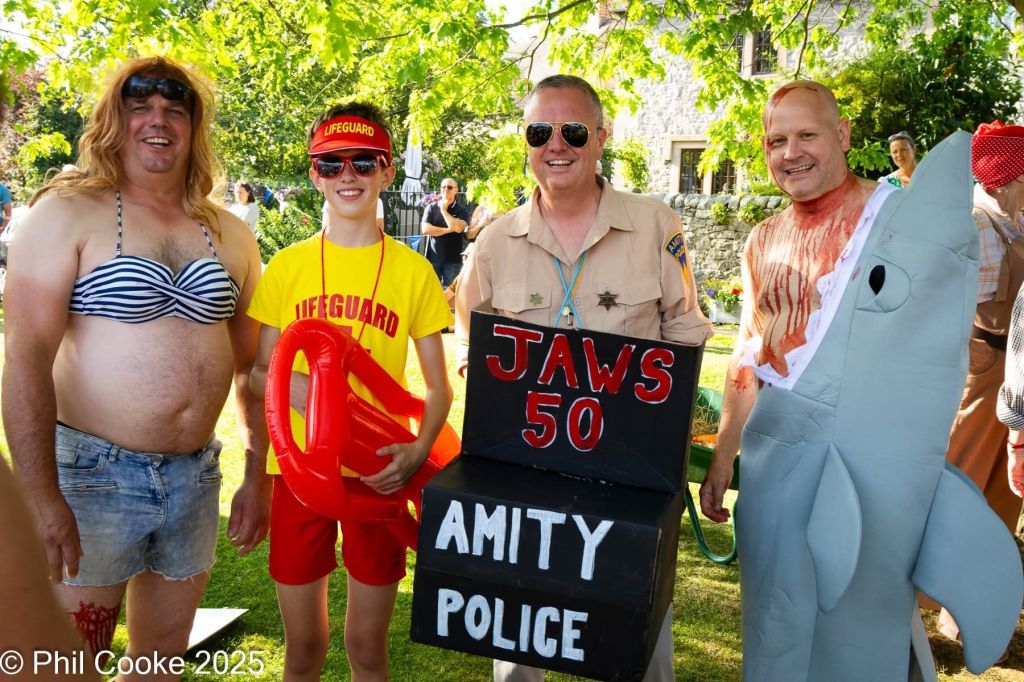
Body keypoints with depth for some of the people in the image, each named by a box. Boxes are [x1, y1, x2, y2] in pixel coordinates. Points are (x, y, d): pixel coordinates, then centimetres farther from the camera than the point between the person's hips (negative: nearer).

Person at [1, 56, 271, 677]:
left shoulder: (231, 236, 7)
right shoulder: (69, 213, -6)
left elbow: (253, 367, 11)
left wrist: (258, 477, 9)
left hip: (196, 479, 4)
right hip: (90, 474, -4)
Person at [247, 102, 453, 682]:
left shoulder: (412, 270, -1)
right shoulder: (287, 266, 2)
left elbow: (439, 385, 2)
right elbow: (259, 370, 7)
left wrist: (420, 449, -16)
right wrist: (296, 388, -15)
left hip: (381, 472, -1)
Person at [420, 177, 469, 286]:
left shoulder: (462, 210, 2)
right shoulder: (431, 208, 6)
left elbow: (458, 228, -17)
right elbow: (425, 229, -7)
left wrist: (444, 210, -6)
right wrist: (448, 230, -11)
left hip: (452, 259, -1)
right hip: (433, 258, 1)